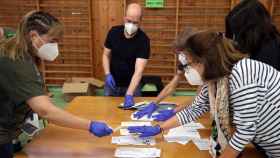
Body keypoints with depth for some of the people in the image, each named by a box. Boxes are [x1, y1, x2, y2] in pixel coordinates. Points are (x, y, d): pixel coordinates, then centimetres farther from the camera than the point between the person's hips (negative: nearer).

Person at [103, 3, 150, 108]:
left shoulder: (143, 40, -21)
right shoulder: (114, 32, -10)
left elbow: (139, 70, -28)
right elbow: (106, 55, 1)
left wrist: (129, 94, -38)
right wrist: (107, 74, -16)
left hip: (131, 84, -2)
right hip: (112, 83, 3)